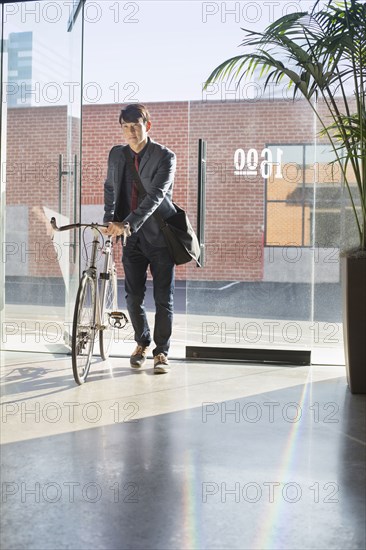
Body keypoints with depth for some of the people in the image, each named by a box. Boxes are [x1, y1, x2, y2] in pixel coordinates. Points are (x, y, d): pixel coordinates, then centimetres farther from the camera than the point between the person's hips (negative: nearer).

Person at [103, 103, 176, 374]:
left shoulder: (165, 156, -11)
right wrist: (110, 221, 3)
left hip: (159, 237, -4)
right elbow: (110, 188, 18)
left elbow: (155, 196, -21)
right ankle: (142, 343, 29)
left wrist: (127, 224, -30)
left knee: (163, 298, 2)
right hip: (132, 238, 4)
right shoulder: (116, 154, 6)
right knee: (134, 296, 8)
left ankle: (161, 352, 15)